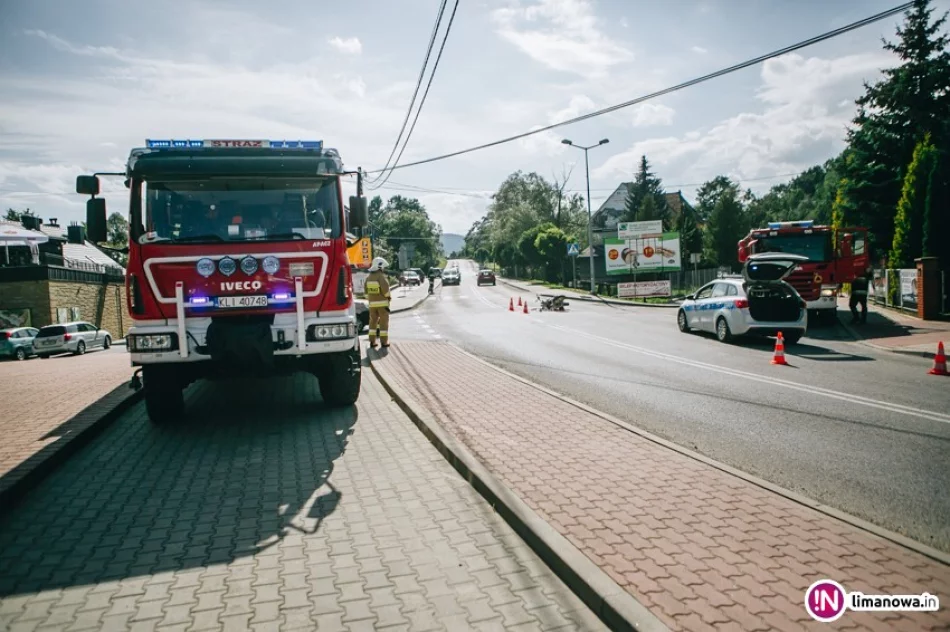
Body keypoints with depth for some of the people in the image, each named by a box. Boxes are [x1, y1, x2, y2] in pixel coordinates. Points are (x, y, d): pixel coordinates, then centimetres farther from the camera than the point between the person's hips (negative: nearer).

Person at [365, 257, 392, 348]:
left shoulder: (368, 277, 7)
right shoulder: (381, 276, -14)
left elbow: (366, 291, 9)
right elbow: (385, 289, -20)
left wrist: (369, 300, 16)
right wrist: (388, 296, -3)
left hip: (372, 303, 6)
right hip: (382, 303, -6)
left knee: (373, 322, 12)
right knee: (383, 322, 1)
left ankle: (372, 341, 13)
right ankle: (384, 342, 3)